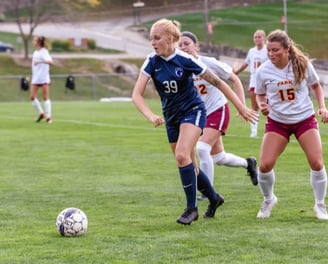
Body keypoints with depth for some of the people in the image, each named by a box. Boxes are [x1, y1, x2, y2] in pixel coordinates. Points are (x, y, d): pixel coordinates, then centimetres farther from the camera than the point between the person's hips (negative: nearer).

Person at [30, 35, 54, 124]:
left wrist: (40, 61, -35)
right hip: (35, 78, 7)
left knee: (45, 97, -3)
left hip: (44, 78, -7)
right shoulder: (35, 52, 13)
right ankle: (41, 113, 16)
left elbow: (50, 62, -23)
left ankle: (48, 117, 2)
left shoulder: (44, 52, -9)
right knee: (32, 97, 1)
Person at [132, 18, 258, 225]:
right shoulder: (152, 62, -9)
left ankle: (192, 208, -14)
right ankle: (214, 198, 36)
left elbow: (218, 82, -11)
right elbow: (137, 94, -14)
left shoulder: (185, 60, -19)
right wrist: (151, 116, -32)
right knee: (189, 166, 11)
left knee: (182, 156, -26)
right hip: (171, 116, 5)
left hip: (193, 111, -5)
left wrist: (241, 107, -10)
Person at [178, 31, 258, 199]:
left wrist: (242, 105, -10)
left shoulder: (210, 64, -17)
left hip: (218, 111, -5)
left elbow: (235, 80, -6)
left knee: (201, 148, -23)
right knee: (218, 157, 14)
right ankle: (248, 163, 45)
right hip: (200, 115, 5)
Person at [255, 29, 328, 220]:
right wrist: (263, 106, -15)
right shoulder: (263, 71, -11)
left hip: (305, 119, 0)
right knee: (265, 165, -11)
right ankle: (269, 200, 19)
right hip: (277, 122, 1)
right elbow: (260, 95, 6)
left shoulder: (302, 64, -12)